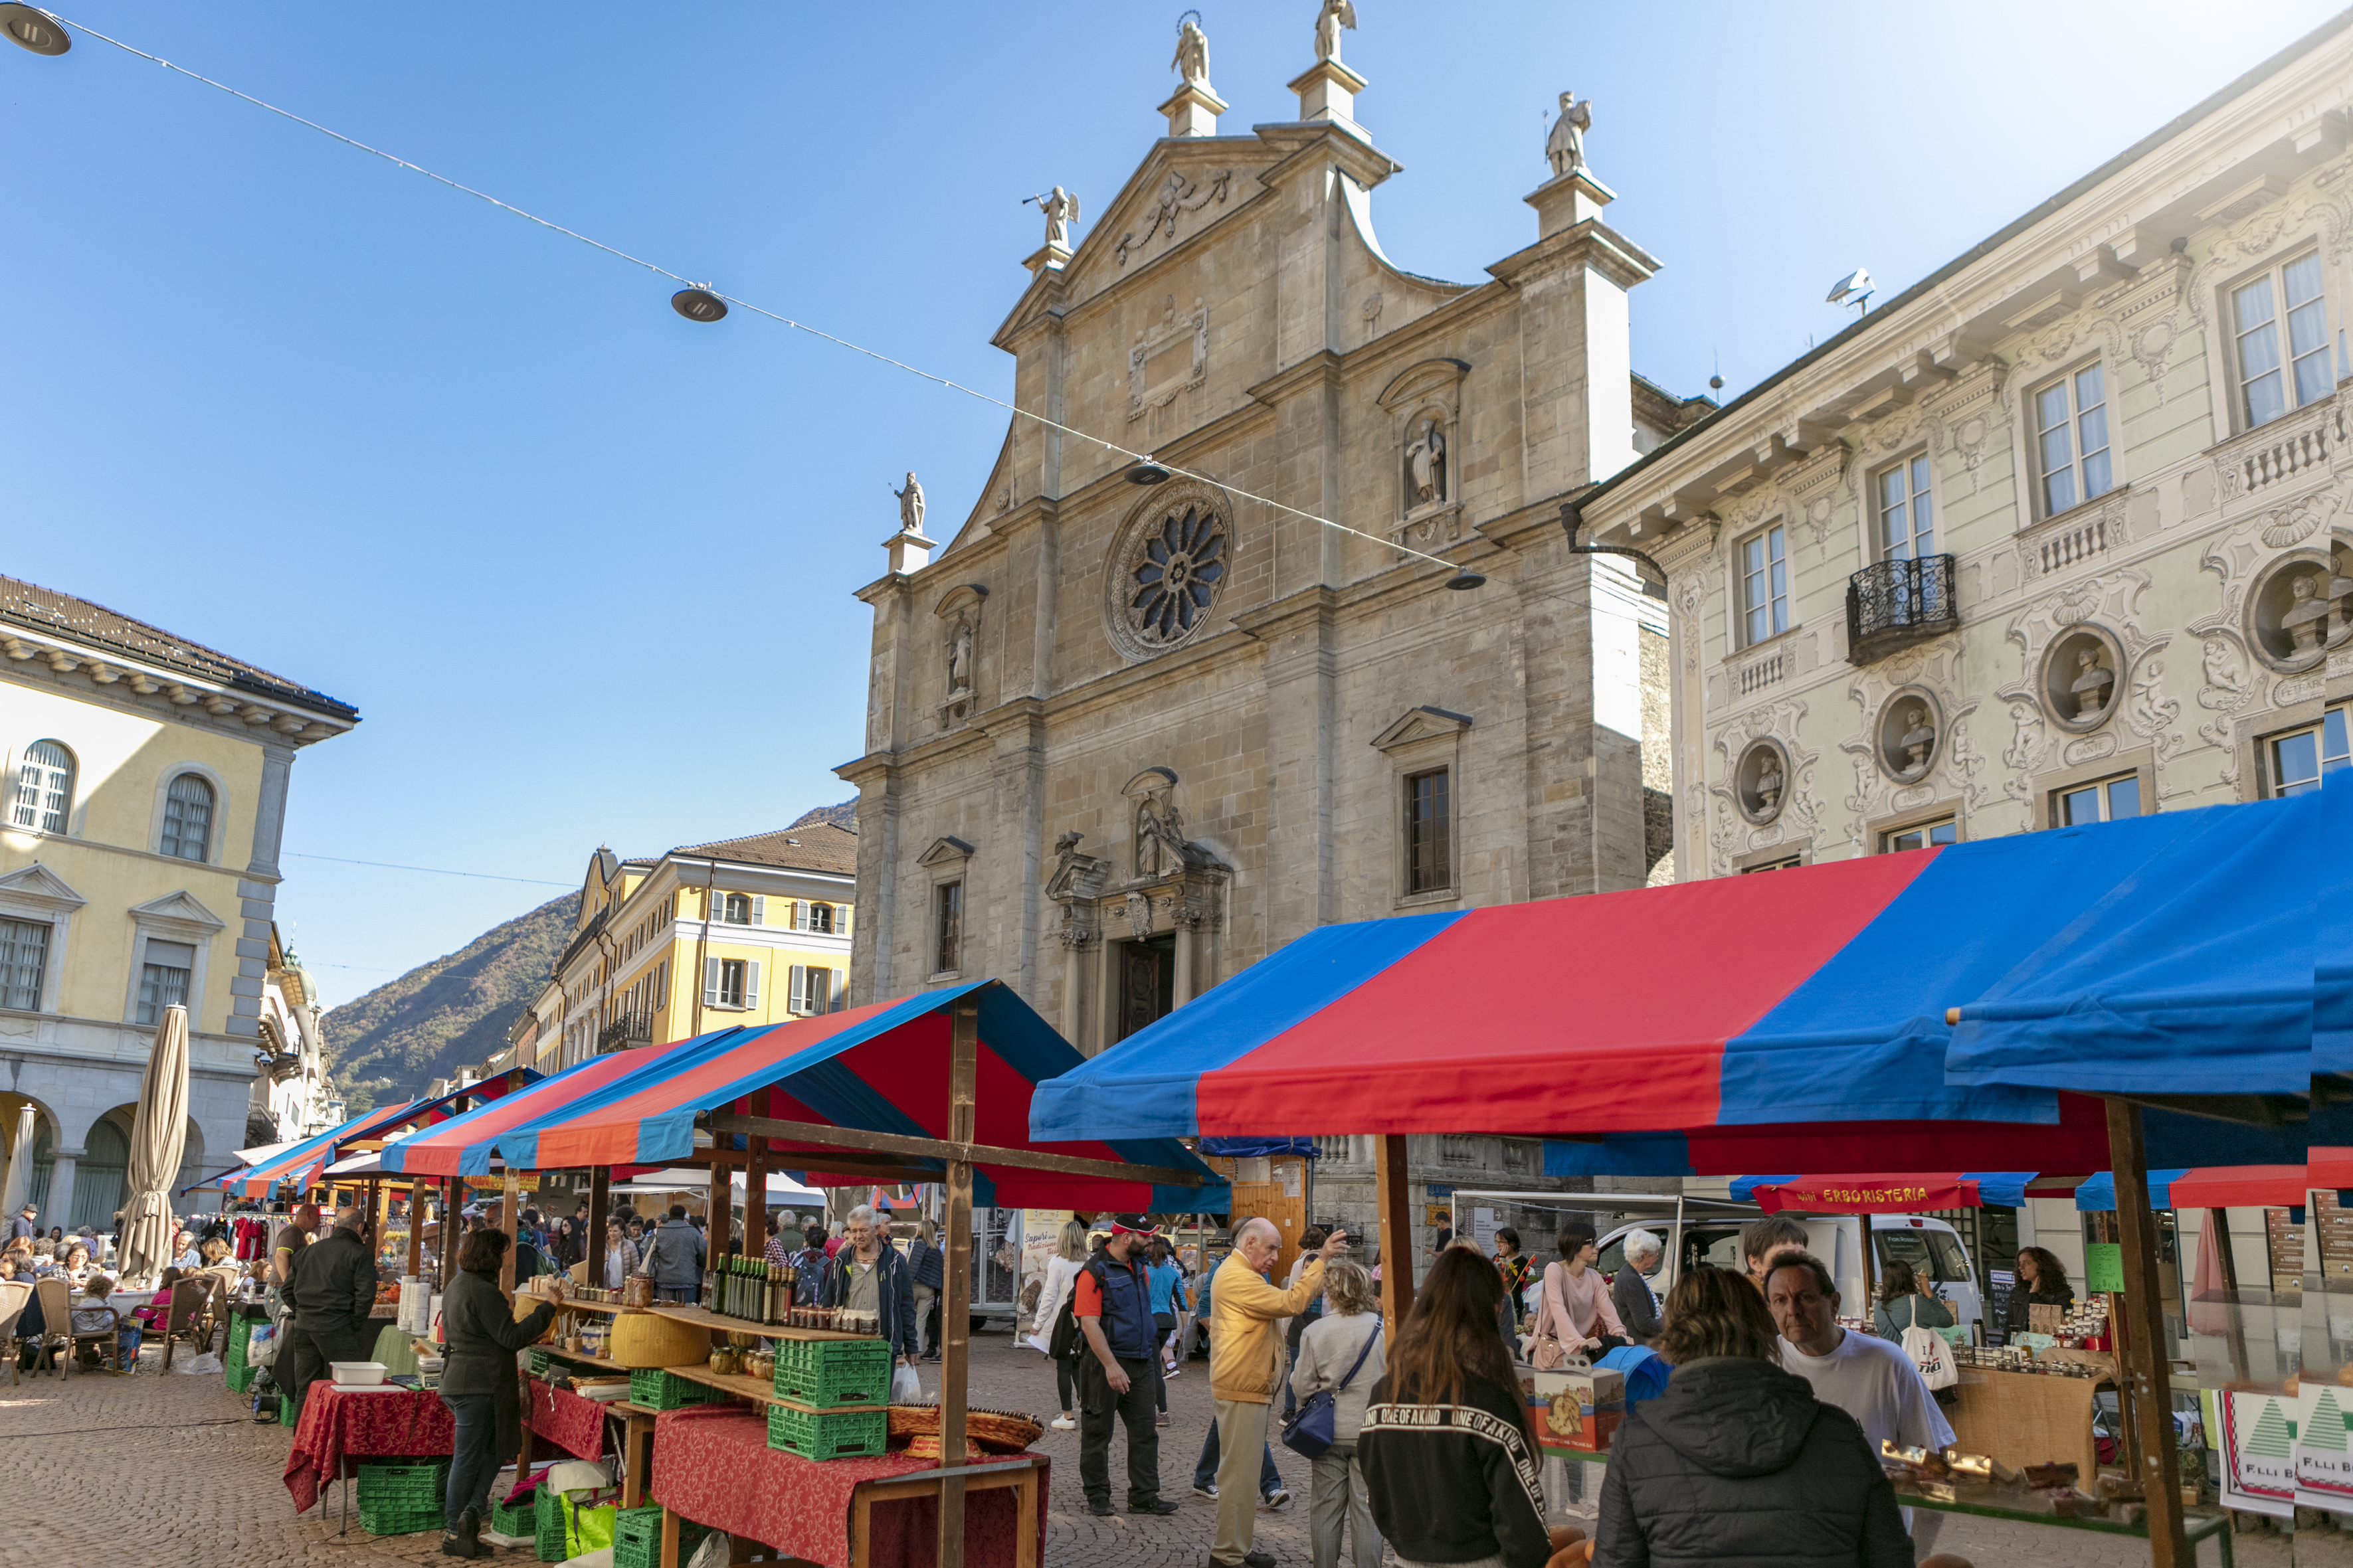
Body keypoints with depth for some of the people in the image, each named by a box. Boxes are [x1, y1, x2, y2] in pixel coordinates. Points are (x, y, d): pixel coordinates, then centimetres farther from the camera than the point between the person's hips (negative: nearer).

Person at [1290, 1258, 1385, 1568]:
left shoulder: (1315, 1331, -10)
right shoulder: (1383, 1328, -11)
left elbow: (1302, 1386, -5)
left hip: (1329, 1430, 0)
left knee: (1326, 1507, 12)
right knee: (1367, 1508, 8)